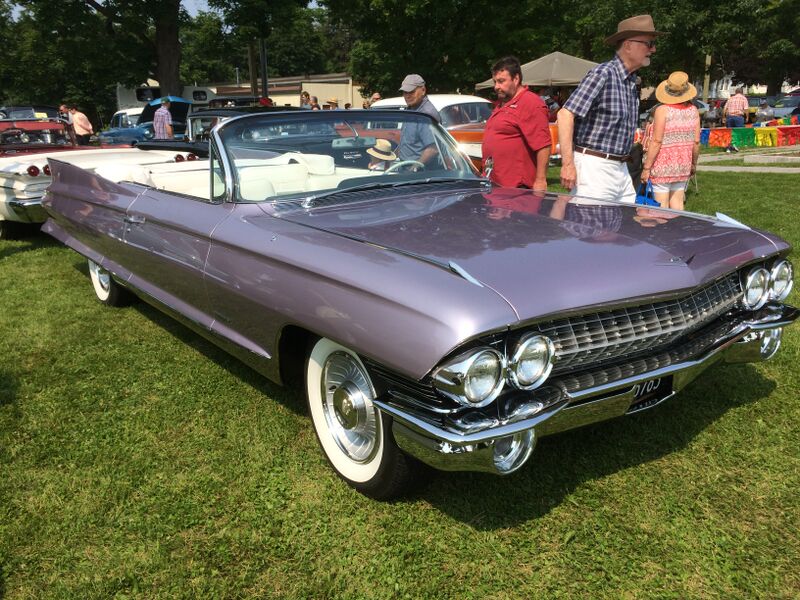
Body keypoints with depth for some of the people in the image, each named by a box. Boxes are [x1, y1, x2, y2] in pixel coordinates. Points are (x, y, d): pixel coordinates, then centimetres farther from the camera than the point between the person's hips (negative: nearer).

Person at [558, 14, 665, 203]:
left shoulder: (632, 81, 13)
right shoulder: (603, 73, -13)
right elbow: (566, 114, -19)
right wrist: (568, 164, -24)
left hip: (621, 168, 9)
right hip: (594, 166, -9)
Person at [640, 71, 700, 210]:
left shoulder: (662, 110, -11)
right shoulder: (693, 110, 4)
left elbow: (656, 141, -15)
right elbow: (696, 141, 6)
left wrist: (646, 167, -12)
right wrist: (694, 163, 19)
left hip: (663, 164, -5)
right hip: (683, 164, 5)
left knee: (662, 206, -2)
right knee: (677, 202, 12)